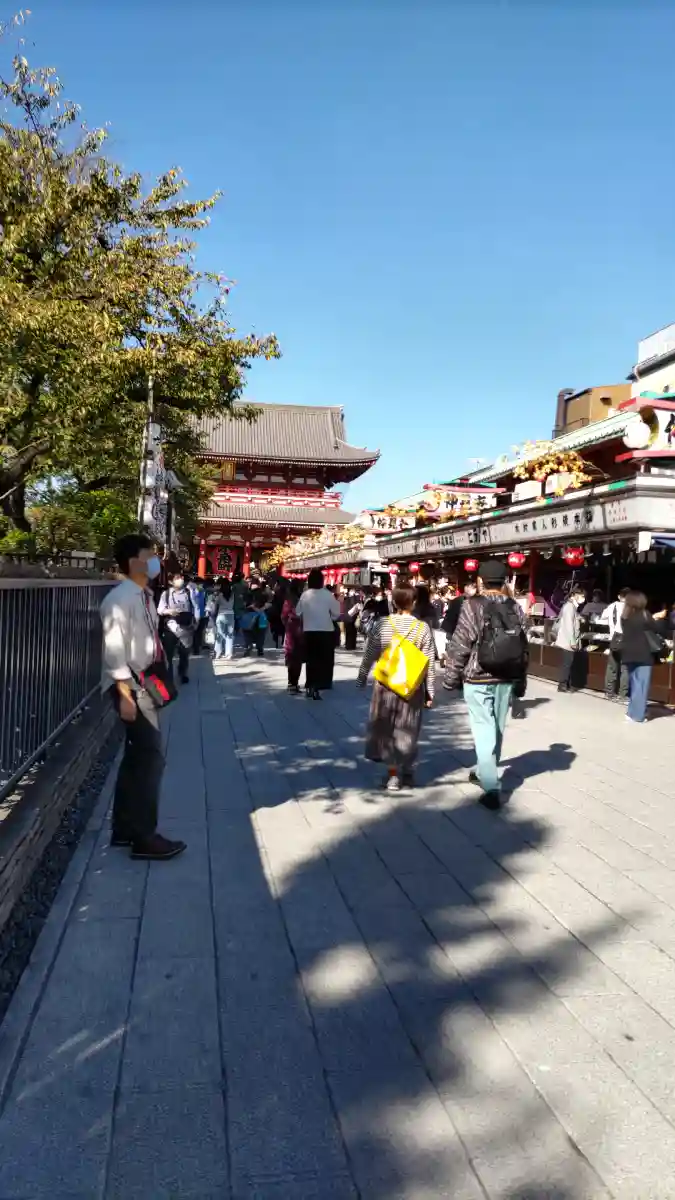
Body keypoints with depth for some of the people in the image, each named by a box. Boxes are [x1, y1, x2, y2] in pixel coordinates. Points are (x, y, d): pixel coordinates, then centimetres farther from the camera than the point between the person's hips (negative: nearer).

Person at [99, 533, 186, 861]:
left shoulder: (145, 596, 12)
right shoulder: (120, 598, -16)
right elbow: (114, 650, -21)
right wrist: (126, 694, -23)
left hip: (145, 684, 10)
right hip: (130, 686, -10)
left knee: (136, 757, 15)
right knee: (150, 758, -7)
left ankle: (123, 830, 26)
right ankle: (144, 838, 4)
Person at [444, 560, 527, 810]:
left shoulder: (473, 606, -11)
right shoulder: (515, 607, 5)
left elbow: (460, 646, -12)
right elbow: (523, 647, 10)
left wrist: (451, 678, -2)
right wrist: (521, 679, 20)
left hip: (478, 679, -5)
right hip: (506, 679, 5)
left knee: (483, 730, -3)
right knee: (496, 728, 17)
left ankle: (491, 788, -9)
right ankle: (485, 772, 35)